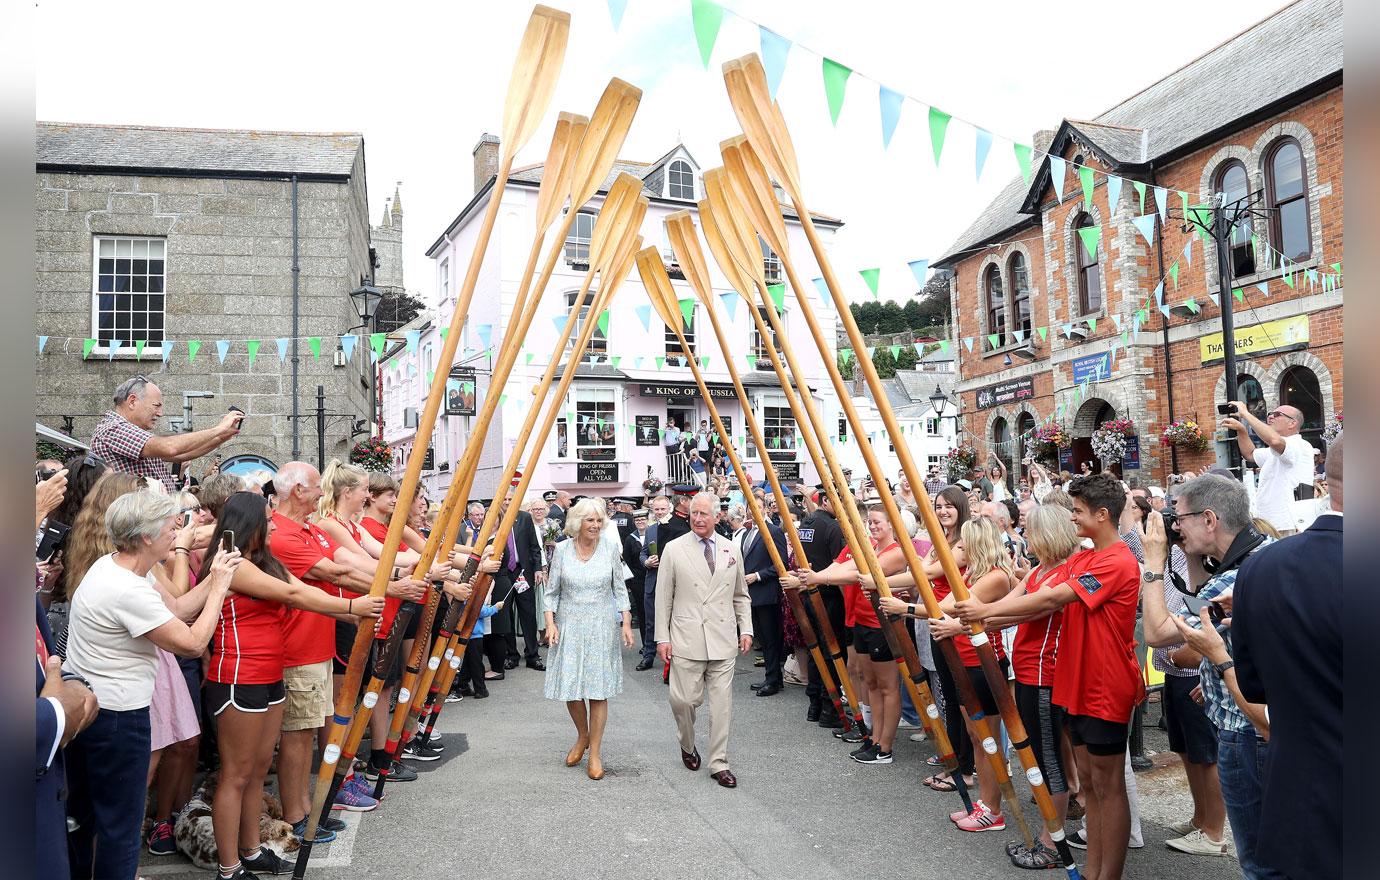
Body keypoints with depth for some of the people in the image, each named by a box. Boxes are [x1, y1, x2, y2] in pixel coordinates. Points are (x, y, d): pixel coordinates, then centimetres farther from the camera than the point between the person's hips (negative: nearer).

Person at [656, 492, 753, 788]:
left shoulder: (731, 550, 9)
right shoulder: (674, 549, 0)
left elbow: (741, 596, 16)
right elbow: (663, 598, 1)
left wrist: (746, 629, 6)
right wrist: (662, 637, -2)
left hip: (723, 640, 2)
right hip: (686, 640, -2)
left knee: (722, 704, 3)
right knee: (684, 699, -1)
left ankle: (719, 764, 15)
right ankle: (688, 747, 29)